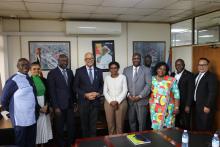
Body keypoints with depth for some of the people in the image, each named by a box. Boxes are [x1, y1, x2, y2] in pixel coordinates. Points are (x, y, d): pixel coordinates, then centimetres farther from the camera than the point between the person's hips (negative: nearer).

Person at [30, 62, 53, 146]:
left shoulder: (44, 80, 7)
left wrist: (46, 106, -4)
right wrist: (38, 108, -12)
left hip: (45, 108, 5)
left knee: (44, 127, 11)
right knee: (36, 127, 3)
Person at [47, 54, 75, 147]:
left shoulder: (70, 72, 9)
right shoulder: (52, 73, -7)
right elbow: (52, 91, -10)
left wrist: (75, 101, 10)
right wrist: (55, 107, -13)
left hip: (70, 104, 5)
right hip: (59, 105, -4)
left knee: (71, 126, 10)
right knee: (60, 128, 9)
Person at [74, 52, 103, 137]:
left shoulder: (99, 71, 5)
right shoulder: (79, 71, -3)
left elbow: (101, 85, 11)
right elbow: (76, 87, -3)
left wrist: (98, 93, -8)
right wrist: (85, 95, -14)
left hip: (95, 101, 2)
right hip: (84, 101, -1)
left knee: (93, 123, 10)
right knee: (84, 123, 12)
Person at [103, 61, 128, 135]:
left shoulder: (122, 77, 1)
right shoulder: (107, 78, 7)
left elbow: (125, 91, -4)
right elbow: (105, 92, 4)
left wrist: (117, 101, -12)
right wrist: (111, 101, -9)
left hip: (121, 102, -2)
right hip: (109, 102, 2)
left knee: (120, 123, -1)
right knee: (110, 123, 3)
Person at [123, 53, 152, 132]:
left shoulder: (146, 70, 1)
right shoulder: (126, 70, 9)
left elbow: (148, 85, -6)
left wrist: (139, 96, -12)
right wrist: (128, 95, -7)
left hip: (141, 100, -2)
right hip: (129, 100, 3)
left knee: (141, 122, 3)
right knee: (131, 121, 11)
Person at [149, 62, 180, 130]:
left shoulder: (171, 80, -4)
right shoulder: (152, 79, 6)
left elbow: (176, 94, -4)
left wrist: (176, 107, -8)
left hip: (167, 109, -2)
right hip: (154, 108, 2)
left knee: (167, 127, -1)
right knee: (156, 127, 5)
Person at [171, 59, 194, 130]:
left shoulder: (189, 75, -6)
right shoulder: (172, 75, 10)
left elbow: (190, 91, -10)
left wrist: (188, 105, -14)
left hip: (184, 104, -4)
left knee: (185, 125, 4)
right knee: (175, 124, 9)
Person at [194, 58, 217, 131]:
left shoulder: (211, 76, -12)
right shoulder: (197, 75, 13)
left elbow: (213, 93, -18)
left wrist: (208, 106, -19)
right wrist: (195, 103, 10)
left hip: (206, 107, -7)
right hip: (197, 105, 7)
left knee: (205, 128, 2)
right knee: (198, 127, 13)